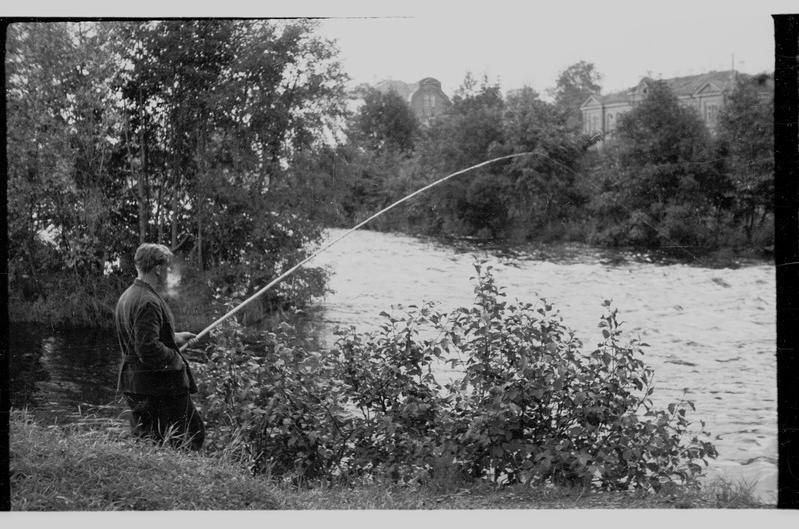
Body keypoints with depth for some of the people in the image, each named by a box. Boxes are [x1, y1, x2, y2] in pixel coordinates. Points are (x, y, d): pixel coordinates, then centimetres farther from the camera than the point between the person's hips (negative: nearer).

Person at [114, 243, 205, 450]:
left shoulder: (126, 297, 12)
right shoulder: (148, 302, -21)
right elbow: (149, 349, -28)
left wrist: (173, 338, 23)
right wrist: (175, 358, -12)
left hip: (133, 384, 10)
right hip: (160, 385, -10)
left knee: (144, 438, 14)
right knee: (194, 432, -1)